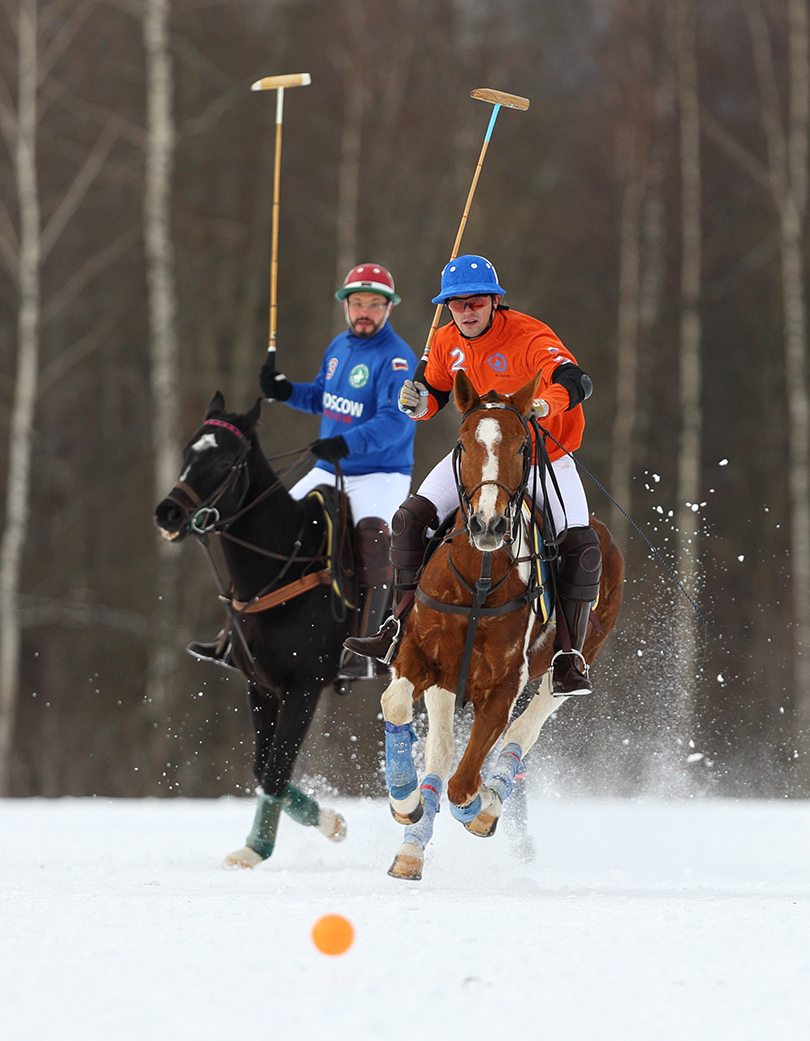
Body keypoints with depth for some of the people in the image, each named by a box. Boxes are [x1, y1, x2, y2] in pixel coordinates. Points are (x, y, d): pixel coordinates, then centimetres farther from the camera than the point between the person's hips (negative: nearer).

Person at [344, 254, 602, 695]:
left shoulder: (529, 337, -23)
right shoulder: (448, 343, -5)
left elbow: (573, 380, -38)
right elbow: (434, 391, 12)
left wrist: (546, 403, -60)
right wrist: (418, 402, -14)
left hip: (545, 455, -4)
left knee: (582, 545, -22)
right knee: (410, 517, -11)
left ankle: (567, 657, -12)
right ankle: (401, 629, -4)